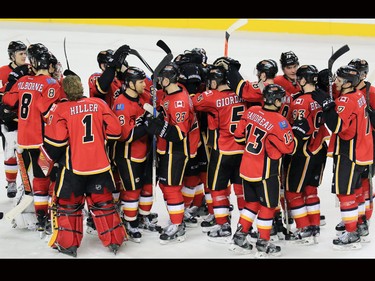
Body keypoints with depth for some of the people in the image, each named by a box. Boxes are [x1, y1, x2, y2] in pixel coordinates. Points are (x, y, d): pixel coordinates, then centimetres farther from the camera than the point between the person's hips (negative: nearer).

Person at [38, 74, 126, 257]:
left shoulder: (61, 109, -10)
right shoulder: (99, 104, -1)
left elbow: (55, 141, -13)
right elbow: (115, 131, 1)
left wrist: (46, 160, 4)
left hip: (73, 167, -3)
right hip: (100, 165, 3)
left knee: (67, 204, 12)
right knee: (103, 202, 15)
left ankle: (67, 244, 13)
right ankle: (114, 241, 19)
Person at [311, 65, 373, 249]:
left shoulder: (347, 100, -21)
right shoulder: (358, 95, 8)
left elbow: (336, 125, -30)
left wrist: (326, 103, -28)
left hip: (349, 154, -10)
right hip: (361, 150, 10)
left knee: (345, 192, -5)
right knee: (351, 191, 20)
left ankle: (351, 235, -3)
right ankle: (353, 225, 30)